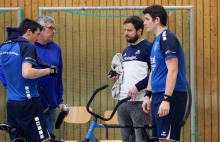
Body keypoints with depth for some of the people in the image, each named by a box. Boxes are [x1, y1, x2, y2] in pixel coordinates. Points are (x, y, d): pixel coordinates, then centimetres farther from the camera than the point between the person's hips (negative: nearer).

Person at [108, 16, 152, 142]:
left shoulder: (147, 48, -5)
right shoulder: (126, 51, 20)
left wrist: (138, 87, -19)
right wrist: (117, 78, 6)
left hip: (139, 102, -8)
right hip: (123, 101, 8)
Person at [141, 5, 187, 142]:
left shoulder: (167, 38, -13)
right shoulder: (157, 40, 16)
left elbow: (173, 70, -21)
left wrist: (166, 99, -25)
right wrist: (148, 95, 19)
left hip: (170, 96, -10)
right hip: (159, 95, 10)